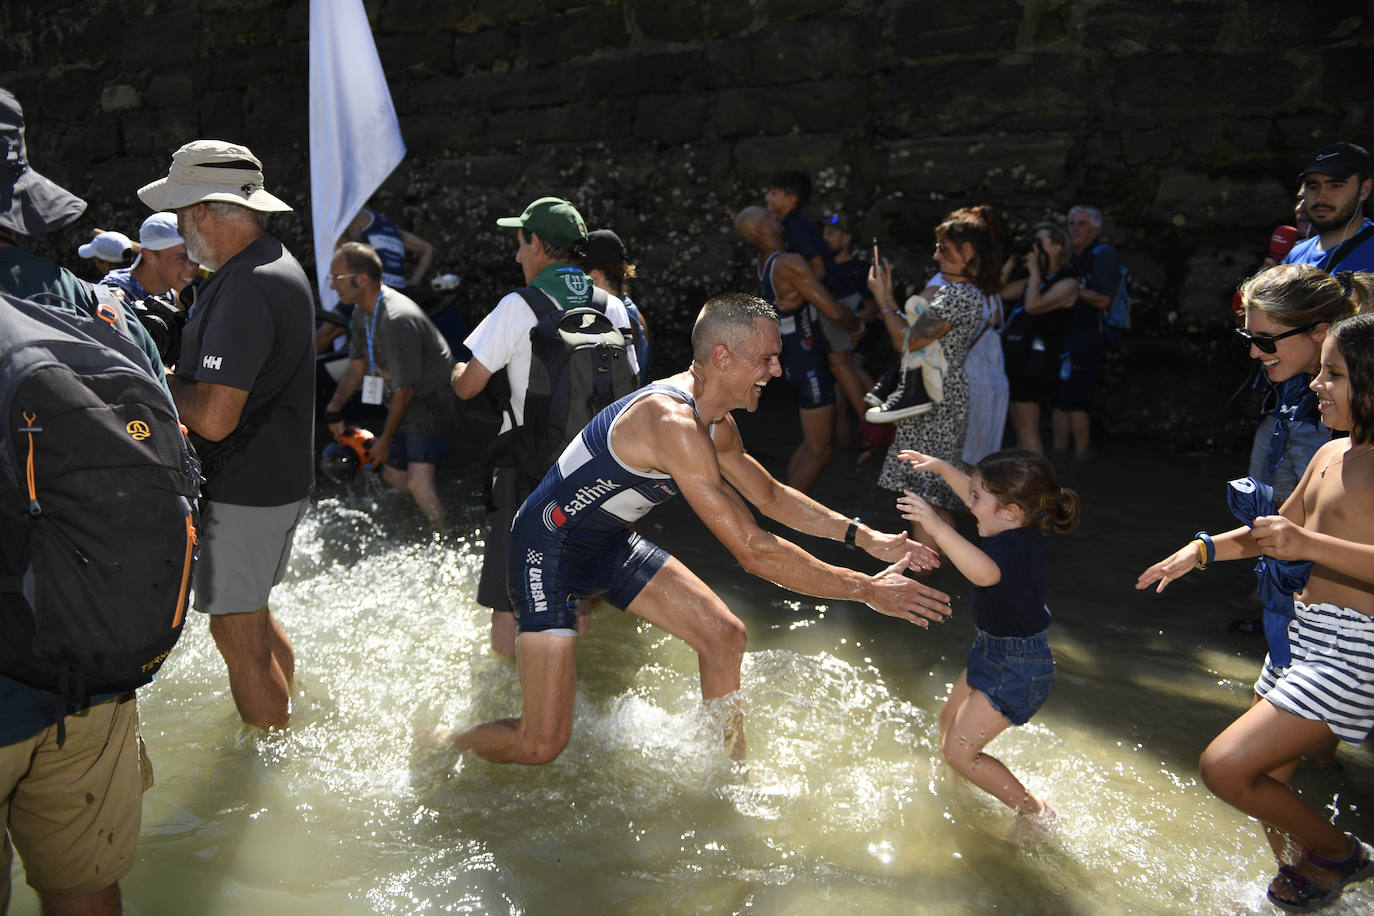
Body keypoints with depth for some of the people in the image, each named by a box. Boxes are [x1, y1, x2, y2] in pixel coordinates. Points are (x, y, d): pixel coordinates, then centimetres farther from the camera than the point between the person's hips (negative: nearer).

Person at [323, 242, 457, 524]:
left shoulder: (397, 320, -28)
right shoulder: (362, 312, 4)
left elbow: (404, 389, -22)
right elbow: (357, 366, 17)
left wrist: (385, 440, -11)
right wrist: (334, 408, 4)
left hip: (432, 403, -10)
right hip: (405, 407, 10)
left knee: (418, 483, -22)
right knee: (392, 476, 17)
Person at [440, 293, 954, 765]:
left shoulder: (716, 425, 0)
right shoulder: (673, 423, -33)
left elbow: (772, 497, 15)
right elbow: (753, 551, -33)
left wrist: (866, 538, 5)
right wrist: (867, 590, -27)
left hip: (610, 543, 9)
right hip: (548, 549, -9)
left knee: (724, 636, 5)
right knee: (541, 744, -9)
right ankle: (440, 749, 20)